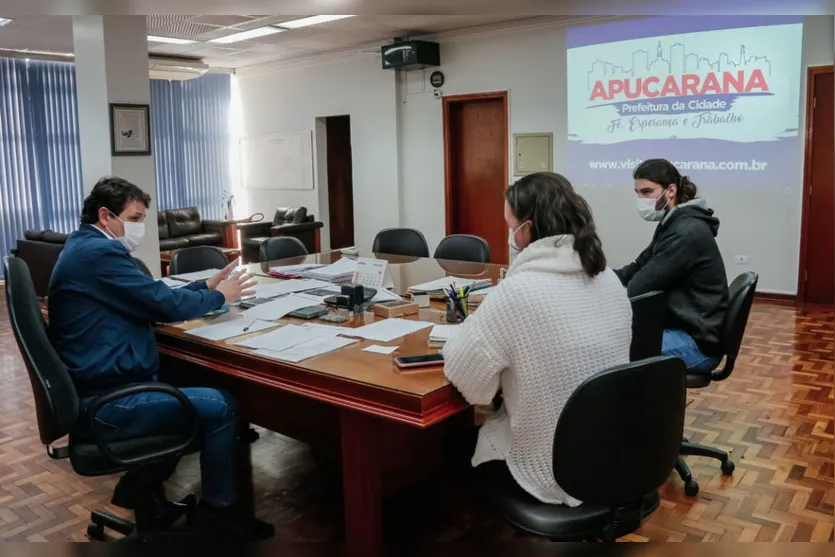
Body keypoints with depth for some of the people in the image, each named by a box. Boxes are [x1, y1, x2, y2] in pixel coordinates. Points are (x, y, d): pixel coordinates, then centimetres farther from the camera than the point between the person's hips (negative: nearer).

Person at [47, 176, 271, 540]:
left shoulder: (86, 248, 15)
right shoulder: (101, 253, -19)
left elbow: (151, 301, 17)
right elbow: (167, 306, -19)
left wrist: (207, 286, 10)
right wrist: (219, 296, -2)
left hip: (101, 388, 11)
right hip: (105, 402, -11)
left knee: (188, 382, 23)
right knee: (221, 405, -12)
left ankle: (142, 483, 26)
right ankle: (217, 510, 6)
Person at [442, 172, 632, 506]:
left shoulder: (517, 291, -25)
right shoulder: (610, 279, -1)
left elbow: (460, 372, -16)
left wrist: (473, 327, 2)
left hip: (556, 475, -7)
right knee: (488, 428, 29)